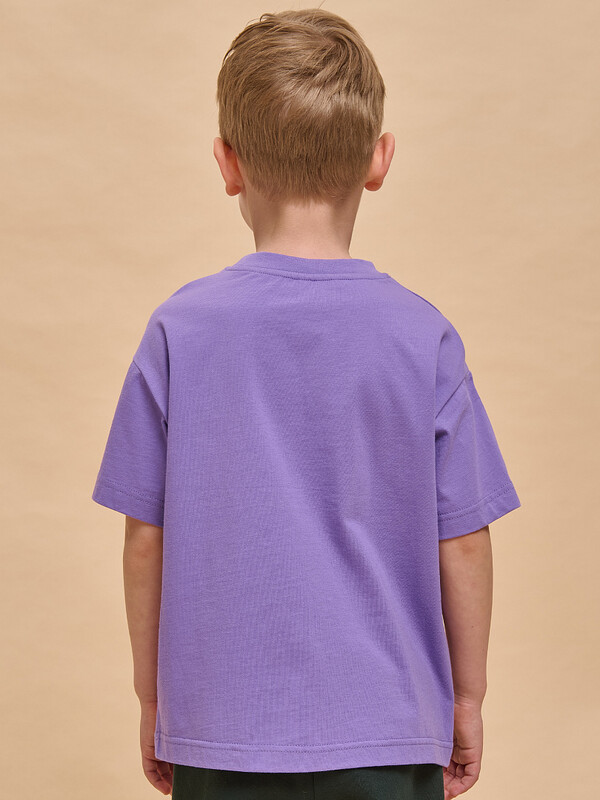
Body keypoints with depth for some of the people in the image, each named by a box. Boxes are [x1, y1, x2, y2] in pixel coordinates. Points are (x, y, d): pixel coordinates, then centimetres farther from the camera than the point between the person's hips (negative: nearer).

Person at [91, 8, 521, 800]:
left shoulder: (181, 330, -8)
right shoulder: (422, 335, -8)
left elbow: (146, 537, -2)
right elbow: (463, 542, -3)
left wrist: (152, 693, 11)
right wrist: (468, 696, 11)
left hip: (221, 735, 1)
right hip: (387, 733, 0)